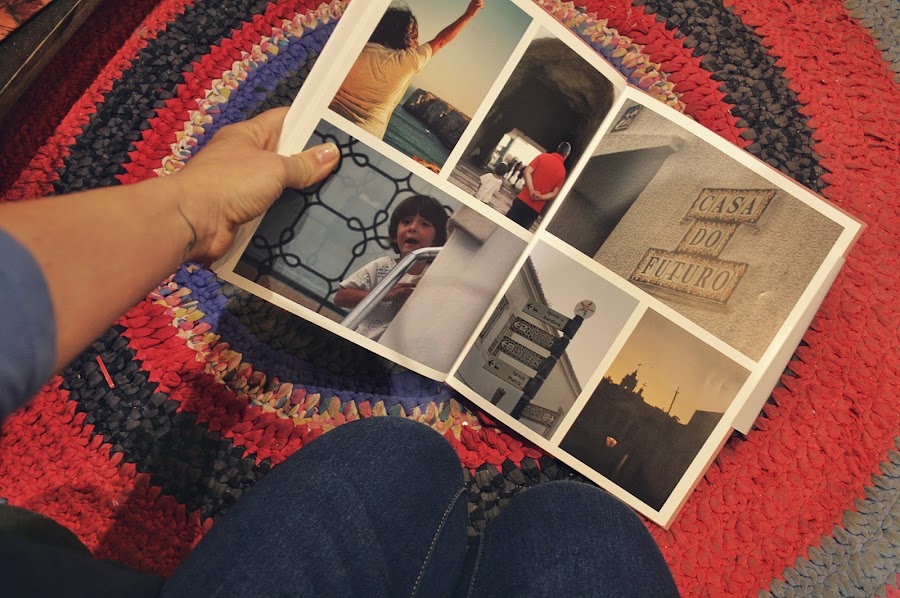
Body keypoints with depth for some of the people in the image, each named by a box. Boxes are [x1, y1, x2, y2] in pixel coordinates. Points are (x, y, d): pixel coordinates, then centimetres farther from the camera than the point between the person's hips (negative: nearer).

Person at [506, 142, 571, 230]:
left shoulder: (543, 156, 2)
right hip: (535, 209, 1)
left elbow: (527, 172, -9)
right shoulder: (562, 171, 2)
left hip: (523, 199, -1)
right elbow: (554, 194, -3)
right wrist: (540, 197, -7)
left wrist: (532, 191, -14)